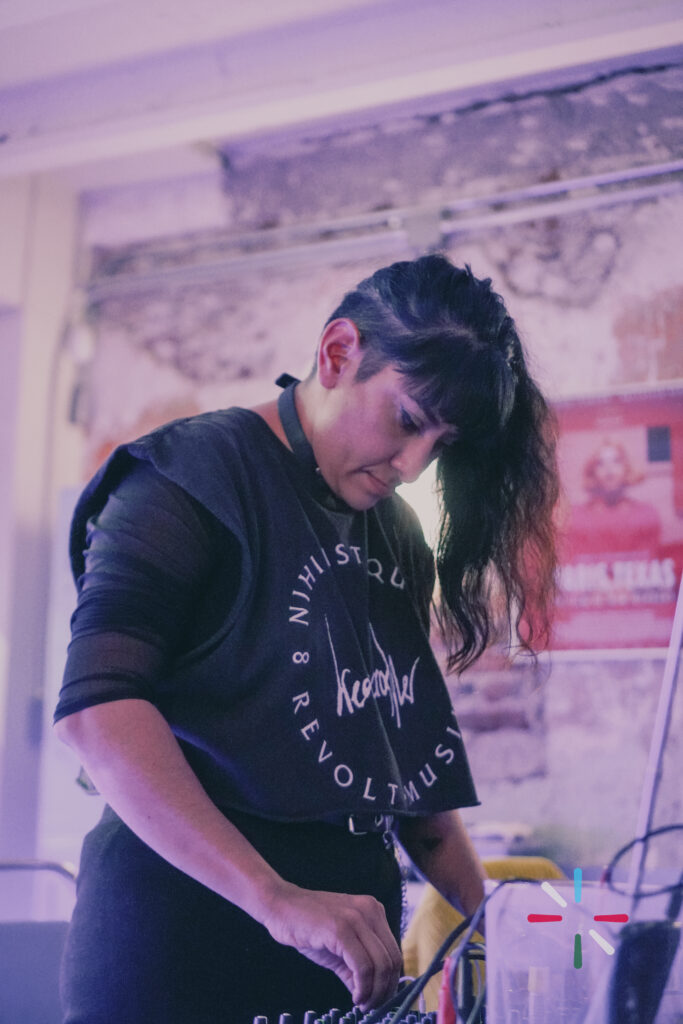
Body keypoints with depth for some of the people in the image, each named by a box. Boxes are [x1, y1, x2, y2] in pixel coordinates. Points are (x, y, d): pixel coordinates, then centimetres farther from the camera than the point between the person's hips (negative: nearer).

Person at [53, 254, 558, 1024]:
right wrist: (278, 898, -29)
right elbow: (96, 706, -22)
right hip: (185, 940, -7)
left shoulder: (400, 536, 14)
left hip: (345, 950, 7)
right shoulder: (197, 476, -9)